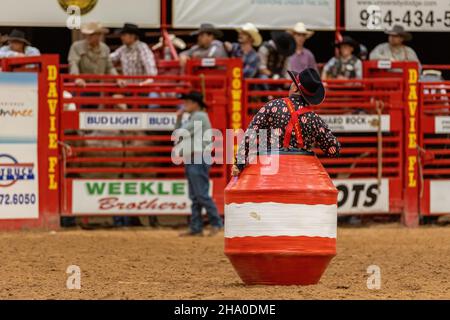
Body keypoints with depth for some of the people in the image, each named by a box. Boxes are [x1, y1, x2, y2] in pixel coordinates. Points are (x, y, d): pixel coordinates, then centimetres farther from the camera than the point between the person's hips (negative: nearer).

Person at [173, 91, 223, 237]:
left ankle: (216, 223, -6)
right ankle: (196, 228, 9)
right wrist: (179, 118, 11)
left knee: (202, 194, -11)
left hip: (198, 160, -10)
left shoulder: (199, 117, -11)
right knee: (194, 196, 8)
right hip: (190, 159, 10)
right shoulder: (191, 118, 20)